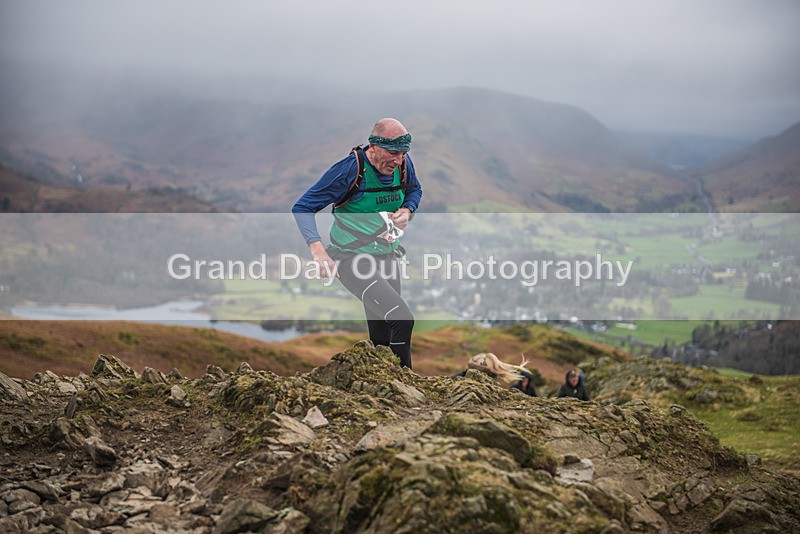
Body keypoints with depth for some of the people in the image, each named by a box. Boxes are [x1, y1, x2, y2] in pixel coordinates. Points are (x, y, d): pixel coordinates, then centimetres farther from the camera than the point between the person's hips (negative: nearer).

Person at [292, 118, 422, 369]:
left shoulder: (403, 164, -2)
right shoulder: (350, 169, -19)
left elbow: (414, 190, 22)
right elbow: (302, 207, -15)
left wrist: (407, 210, -2)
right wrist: (317, 249, -29)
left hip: (387, 257, 7)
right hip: (352, 260, -7)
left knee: (382, 340, 12)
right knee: (402, 319, -23)